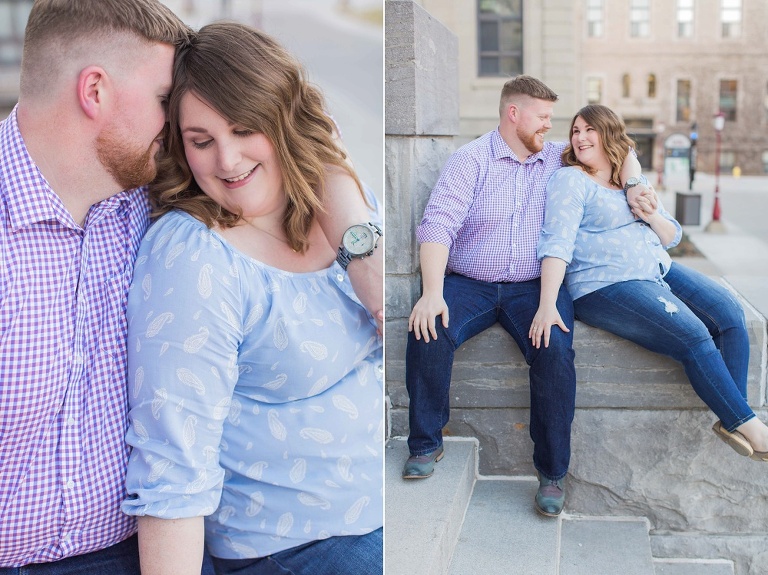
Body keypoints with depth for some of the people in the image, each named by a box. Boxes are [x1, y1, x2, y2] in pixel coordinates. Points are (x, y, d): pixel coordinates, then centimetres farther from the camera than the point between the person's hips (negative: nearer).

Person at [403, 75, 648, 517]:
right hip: (469, 283, -1)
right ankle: (427, 444, -7)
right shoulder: (471, 159, 0)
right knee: (428, 333, -29)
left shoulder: (558, 158, 11)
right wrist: (432, 293, -25)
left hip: (534, 285, 2)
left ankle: (553, 472, -11)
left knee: (556, 351, -27)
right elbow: (438, 223, -12)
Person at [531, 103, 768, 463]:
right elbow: (557, 242, -18)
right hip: (605, 286, -8)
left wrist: (652, 216, -3)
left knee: (729, 314, -11)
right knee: (693, 335, -22)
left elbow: (673, 236, 21)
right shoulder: (570, 181, -4)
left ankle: (732, 421, -7)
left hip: (659, 270, 8)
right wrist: (547, 305, -32)